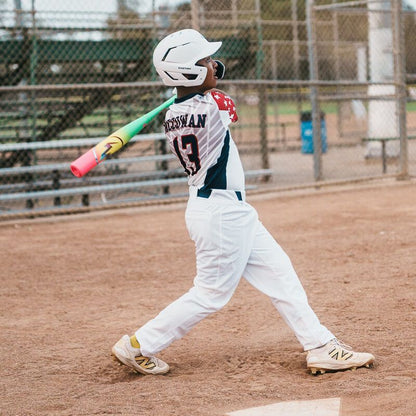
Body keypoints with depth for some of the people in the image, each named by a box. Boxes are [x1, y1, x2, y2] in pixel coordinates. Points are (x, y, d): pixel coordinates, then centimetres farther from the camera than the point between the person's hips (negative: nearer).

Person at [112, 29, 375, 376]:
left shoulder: (172, 115, 3)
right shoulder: (214, 104, -20)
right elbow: (230, 110, 4)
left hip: (233, 212, 9)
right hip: (221, 213, -9)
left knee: (280, 275, 10)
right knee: (211, 294, 2)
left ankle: (321, 347, 12)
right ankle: (138, 346, 11)